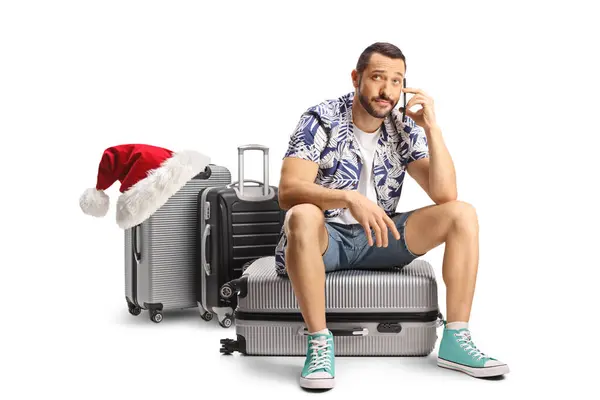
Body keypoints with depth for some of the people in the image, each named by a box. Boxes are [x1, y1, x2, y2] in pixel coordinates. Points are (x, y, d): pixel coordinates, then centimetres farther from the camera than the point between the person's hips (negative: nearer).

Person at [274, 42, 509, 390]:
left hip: (378, 238, 5)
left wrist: (431, 126, -15)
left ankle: (456, 340, -14)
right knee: (303, 216, -39)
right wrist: (350, 198, -42)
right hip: (325, 236, -4)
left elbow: (446, 195, -9)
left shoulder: (405, 130, 1)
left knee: (462, 214, -12)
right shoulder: (321, 120, -12)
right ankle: (319, 343, -30)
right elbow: (289, 191, -25)